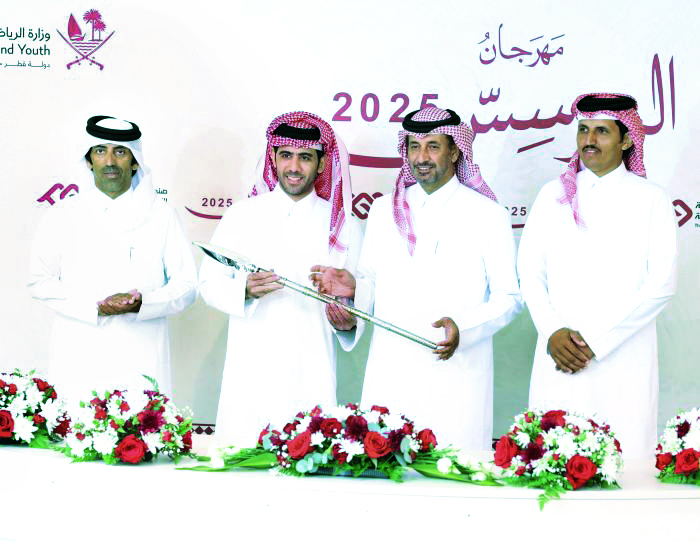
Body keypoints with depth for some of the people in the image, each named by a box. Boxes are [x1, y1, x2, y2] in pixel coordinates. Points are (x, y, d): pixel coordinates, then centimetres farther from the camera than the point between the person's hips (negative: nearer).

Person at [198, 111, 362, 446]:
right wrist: (245, 290, -12)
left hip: (312, 377, 0)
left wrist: (348, 321, -7)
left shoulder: (344, 226, 10)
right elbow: (210, 282, 9)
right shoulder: (242, 215, 9)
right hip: (248, 374, 0)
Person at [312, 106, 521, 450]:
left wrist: (463, 328, -14)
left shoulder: (488, 215, 4)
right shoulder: (384, 210, 15)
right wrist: (352, 288, -3)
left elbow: (508, 296, 2)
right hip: (389, 378, 3)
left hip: (456, 377, -3)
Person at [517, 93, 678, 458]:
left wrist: (596, 342, -9)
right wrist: (553, 332, -8)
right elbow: (528, 270, 9)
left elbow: (661, 284, -3)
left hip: (624, 357, -2)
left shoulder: (650, 199, 4)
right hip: (559, 358, 2)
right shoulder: (553, 195, 13)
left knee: (624, 454, -5)